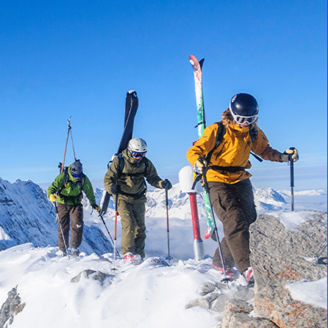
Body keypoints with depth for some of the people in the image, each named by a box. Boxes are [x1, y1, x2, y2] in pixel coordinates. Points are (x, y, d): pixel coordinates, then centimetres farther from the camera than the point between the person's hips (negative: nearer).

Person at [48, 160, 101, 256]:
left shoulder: (84, 179, -11)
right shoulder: (63, 177, -19)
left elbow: (89, 192, 6)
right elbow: (52, 188, -21)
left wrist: (94, 204, 10)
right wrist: (52, 195, -43)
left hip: (76, 204, 1)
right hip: (62, 204, -1)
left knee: (78, 225, -14)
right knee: (63, 227, 1)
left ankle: (74, 247, -1)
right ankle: (63, 250, 15)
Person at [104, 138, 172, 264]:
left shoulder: (146, 163, -1)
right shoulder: (119, 161, -11)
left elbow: (152, 178, 6)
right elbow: (108, 178, -8)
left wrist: (162, 183, -14)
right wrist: (112, 187, -29)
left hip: (138, 199, 4)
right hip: (122, 197, -4)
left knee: (140, 227, 4)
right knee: (129, 224, -18)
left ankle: (139, 254, 17)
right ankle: (128, 253, -10)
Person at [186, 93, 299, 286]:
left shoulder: (254, 133, 5)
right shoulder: (217, 131, -12)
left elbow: (264, 150, 20)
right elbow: (194, 151, -13)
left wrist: (283, 156, 4)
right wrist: (198, 162, -36)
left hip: (241, 182, 6)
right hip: (218, 182, -6)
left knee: (249, 222, 3)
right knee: (235, 222, -19)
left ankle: (221, 262, 19)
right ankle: (248, 269, -21)